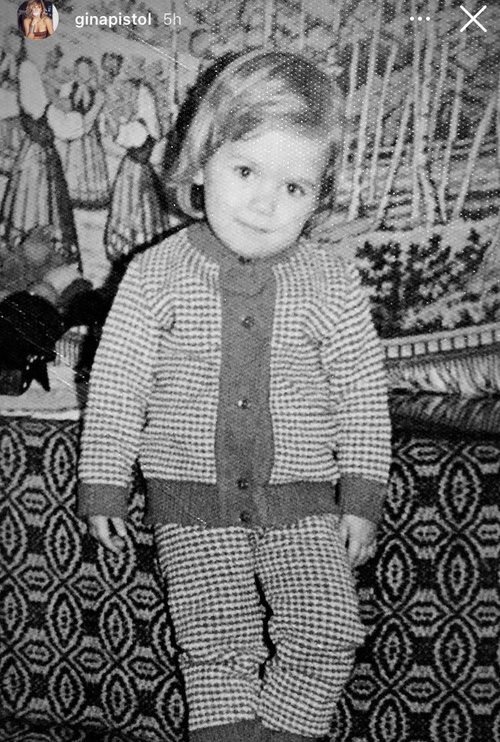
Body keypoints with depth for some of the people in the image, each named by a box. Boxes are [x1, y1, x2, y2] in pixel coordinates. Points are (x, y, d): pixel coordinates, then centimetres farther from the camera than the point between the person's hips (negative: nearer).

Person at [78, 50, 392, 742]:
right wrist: (103, 487, 2)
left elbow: (362, 394, 3)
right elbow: (117, 385, 1)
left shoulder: (333, 283, -3)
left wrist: (361, 499, 0)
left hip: (301, 499, 1)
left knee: (327, 629, -7)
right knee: (217, 640, -4)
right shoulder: (155, 276, -5)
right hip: (192, 501, -1)